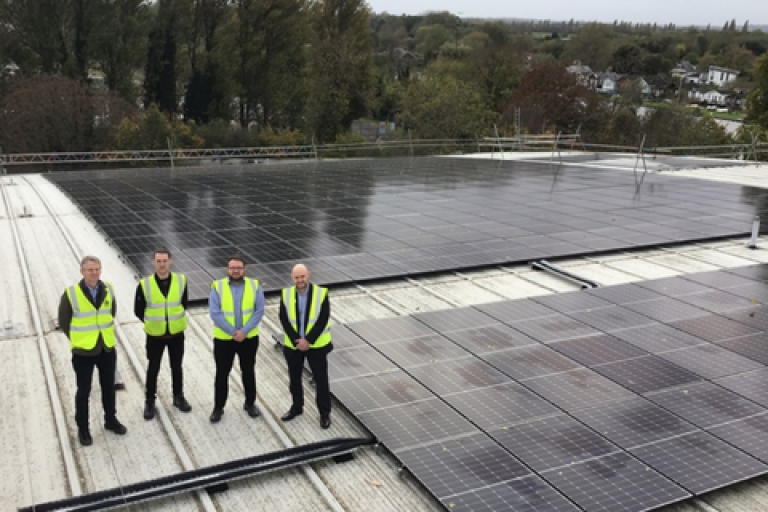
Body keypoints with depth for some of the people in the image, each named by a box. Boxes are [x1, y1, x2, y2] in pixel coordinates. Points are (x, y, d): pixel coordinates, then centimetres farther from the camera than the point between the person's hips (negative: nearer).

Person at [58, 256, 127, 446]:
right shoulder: (71, 294, -18)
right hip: (83, 352, -3)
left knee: (109, 387, 19)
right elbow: (63, 322, -5)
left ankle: (110, 420, 38)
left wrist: (105, 332, 11)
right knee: (83, 391, 11)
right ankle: (83, 428, 28)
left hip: (107, 349, 4)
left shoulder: (108, 289, -6)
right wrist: (79, 339, 1)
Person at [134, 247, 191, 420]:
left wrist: (176, 320, 3)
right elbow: (138, 310, -2)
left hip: (176, 334, 2)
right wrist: (152, 323, 1)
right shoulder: (144, 285, -15)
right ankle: (150, 402, 28)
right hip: (155, 335, -1)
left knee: (177, 367, 16)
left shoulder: (181, 280, -10)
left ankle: (178, 397, 34)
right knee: (153, 369, 11)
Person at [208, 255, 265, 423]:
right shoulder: (217, 287, -10)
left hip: (249, 338, 1)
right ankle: (218, 407, 24)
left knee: (248, 371, 15)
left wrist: (244, 331, -19)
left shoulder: (255, 286, -6)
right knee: (222, 374, 10)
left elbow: (259, 311, -10)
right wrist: (233, 332, -19)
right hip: (223, 339, -1)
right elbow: (215, 314, -15)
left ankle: (250, 403, 33)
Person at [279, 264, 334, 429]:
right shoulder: (286, 295, -5)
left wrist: (308, 340, -19)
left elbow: (323, 320, -16)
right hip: (293, 345, 3)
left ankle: (324, 412, 19)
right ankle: (296, 407, 36)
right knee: (294, 378, 16)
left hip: (316, 345, -3)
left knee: (321, 379, 4)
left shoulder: (321, 293, -13)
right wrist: (296, 341, -16)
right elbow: (284, 320, -7)